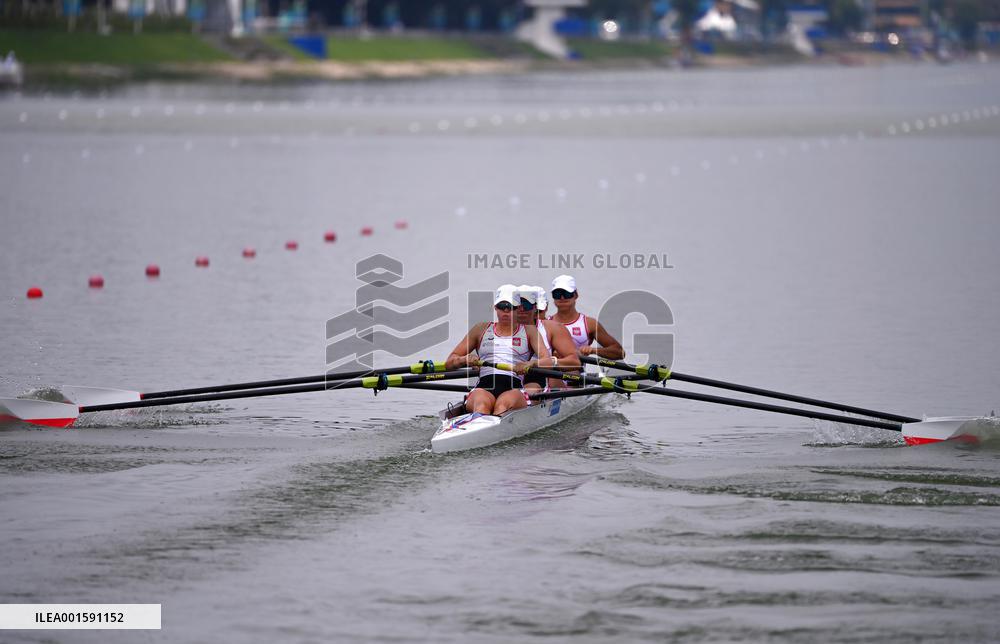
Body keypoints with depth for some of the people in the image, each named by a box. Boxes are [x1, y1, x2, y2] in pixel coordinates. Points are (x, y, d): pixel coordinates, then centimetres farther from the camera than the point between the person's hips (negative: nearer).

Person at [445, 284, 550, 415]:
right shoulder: (481, 329, 25)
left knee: (503, 404, -37)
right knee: (481, 404, -37)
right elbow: (449, 363, 21)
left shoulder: (528, 330, 20)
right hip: (484, 387, 0)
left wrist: (528, 365, -19)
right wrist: (464, 360, -4)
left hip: (514, 388, 0)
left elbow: (548, 361, 4)